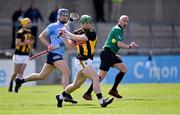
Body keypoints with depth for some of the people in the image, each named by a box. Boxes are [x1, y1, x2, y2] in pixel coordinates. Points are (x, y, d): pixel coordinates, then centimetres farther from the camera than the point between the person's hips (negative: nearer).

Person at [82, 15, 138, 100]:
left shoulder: (119, 30, 21)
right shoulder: (117, 29, -10)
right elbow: (119, 44, -19)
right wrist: (129, 47, -9)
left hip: (111, 55, 10)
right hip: (107, 54, -10)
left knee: (123, 69, 6)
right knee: (101, 75, -15)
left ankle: (113, 90, 7)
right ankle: (88, 93, -14)